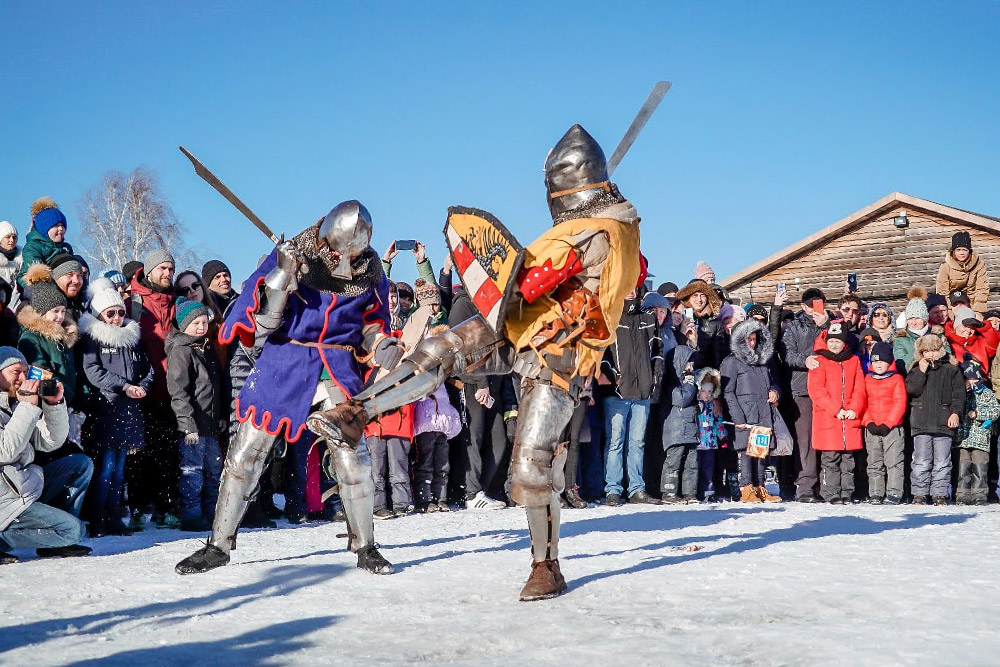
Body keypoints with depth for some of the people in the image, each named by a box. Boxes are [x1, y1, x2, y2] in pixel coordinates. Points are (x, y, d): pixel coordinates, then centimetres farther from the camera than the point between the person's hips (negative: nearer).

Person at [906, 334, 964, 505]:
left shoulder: (951, 368, 9)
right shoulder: (916, 369, 13)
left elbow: (959, 393, 5)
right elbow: (911, 390, -2)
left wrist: (955, 412, -6)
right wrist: (922, 371, -8)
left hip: (944, 421, 0)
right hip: (921, 422, 1)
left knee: (942, 463, 1)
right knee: (921, 462, -2)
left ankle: (940, 494, 6)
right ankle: (919, 494, 3)